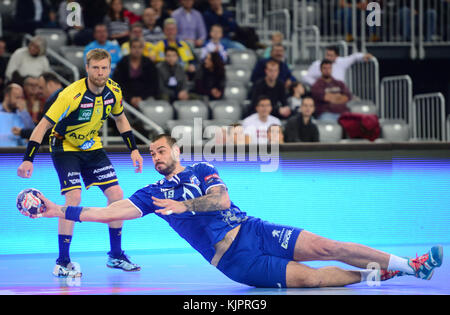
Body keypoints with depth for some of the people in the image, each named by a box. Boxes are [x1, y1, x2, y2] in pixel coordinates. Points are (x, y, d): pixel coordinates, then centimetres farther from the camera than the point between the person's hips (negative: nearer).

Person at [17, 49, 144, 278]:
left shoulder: (114, 91, -11)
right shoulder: (71, 95, -29)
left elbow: (120, 118, 10)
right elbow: (44, 124, -25)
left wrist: (133, 149, 4)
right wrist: (28, 160, -32)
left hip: (92, 147, 6)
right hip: (65, 147, -6)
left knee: (116, 195, -1)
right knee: (73, 198, -22)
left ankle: (116, 255, 15)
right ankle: (62, 262, -13)